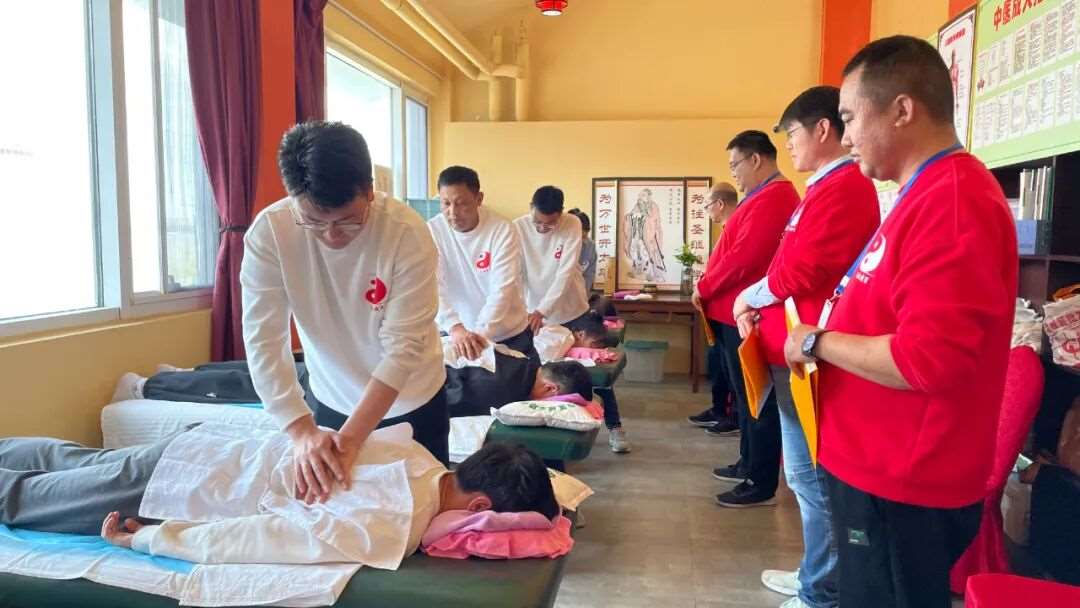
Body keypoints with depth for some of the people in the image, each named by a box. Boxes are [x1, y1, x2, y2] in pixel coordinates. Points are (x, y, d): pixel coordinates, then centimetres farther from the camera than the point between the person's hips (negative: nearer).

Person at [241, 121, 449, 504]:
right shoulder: (268, 232, -21)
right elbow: (263, 342, -22)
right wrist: (302, 431, -33)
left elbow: (403, 347, -27)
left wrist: (350, 436, -34)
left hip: (412, 400, -1)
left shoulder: (408, 234, -28)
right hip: (332, 400, 2)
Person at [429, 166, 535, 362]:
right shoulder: (432, 231, -11)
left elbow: (502, 290, -21)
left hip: (509, 335, -1)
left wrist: (479, 333, -35)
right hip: (455, 335, 1)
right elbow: (434, 287, -20)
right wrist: (455, 328, -36)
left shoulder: (502, 231, -15)